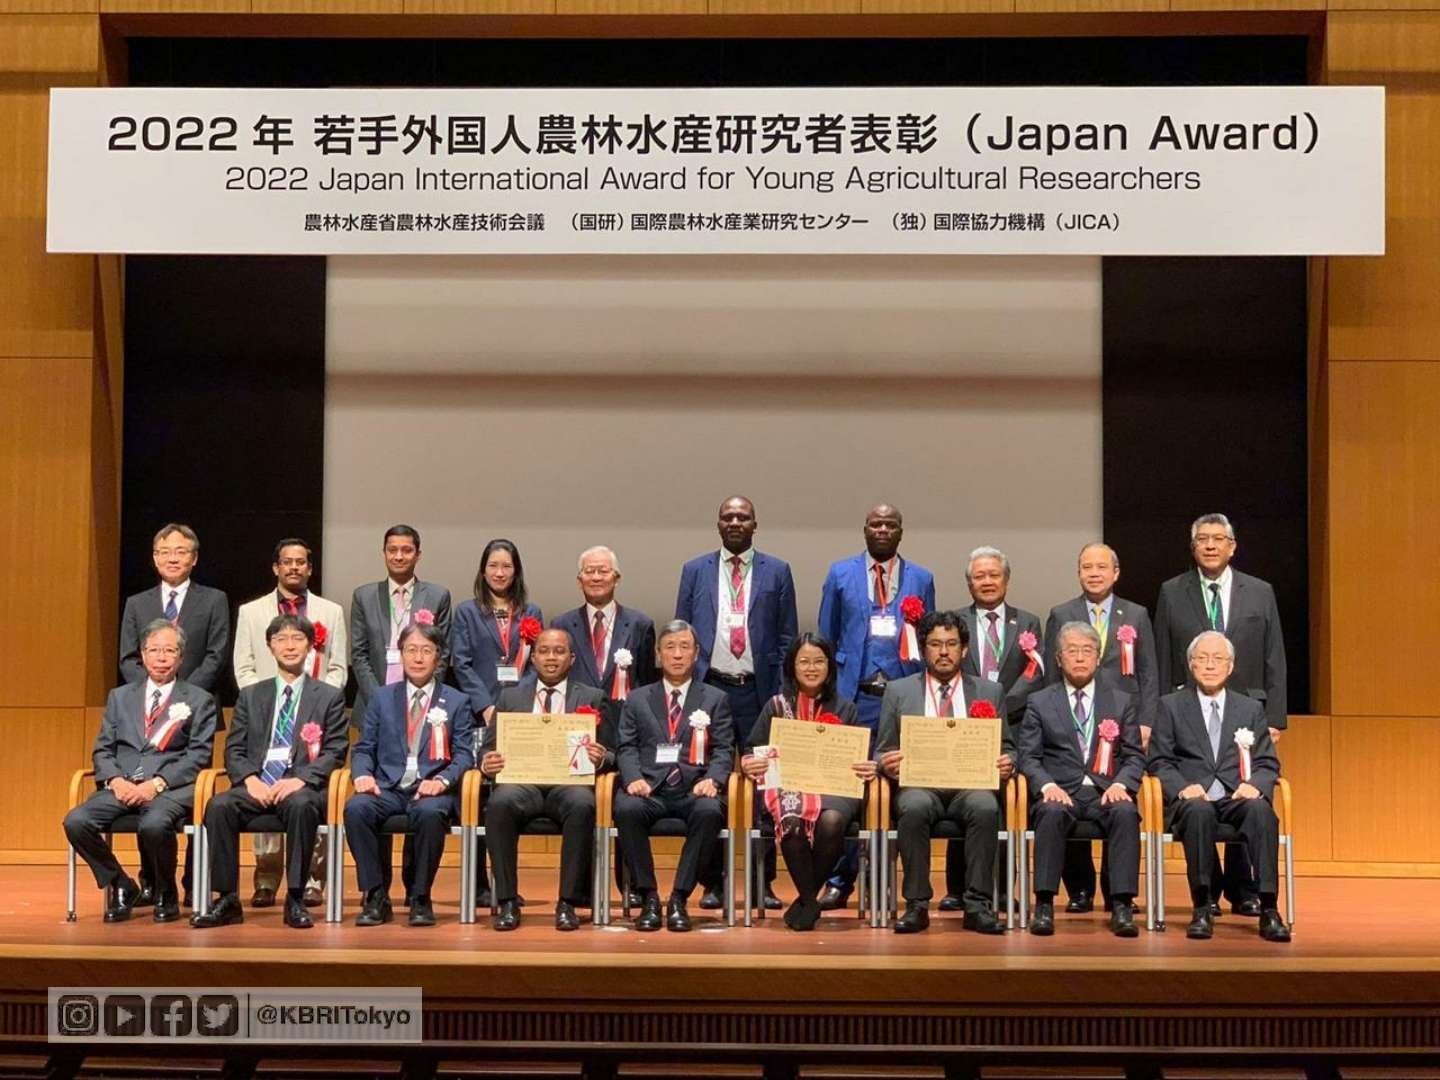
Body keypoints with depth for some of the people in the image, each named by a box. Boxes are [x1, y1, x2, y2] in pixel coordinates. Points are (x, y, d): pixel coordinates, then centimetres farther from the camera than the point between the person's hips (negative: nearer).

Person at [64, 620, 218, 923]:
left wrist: (156, 784, -14)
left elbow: (198, 755, 0)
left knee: (154, 825, -36)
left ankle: (165, 894, -6)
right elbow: (103, 750, 15)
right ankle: (121, 886, -1)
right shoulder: (120, 697, 21)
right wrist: (116, 781, -7)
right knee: (75, 822, -24)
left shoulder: (199, 701, 10)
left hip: (171, 787, -4)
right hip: (122, 786, 4)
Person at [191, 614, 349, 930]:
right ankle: (227, 900, -22)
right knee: (220, 805, -29)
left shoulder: (329, 697, 12)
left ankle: (295, 900, -28)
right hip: (255, 785, 3)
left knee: (300, 805, -37)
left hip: (301, 787, -3)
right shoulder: (250, 696, 20)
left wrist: (300, 780, -15)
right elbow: (234, 750, 12)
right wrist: (250, 779, -9)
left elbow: (335, 752, 2)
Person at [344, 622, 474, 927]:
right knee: (355, 807, -31)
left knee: (430, 812, -37)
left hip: (431, 790, -2)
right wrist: (362, 774, -9)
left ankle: (421, 899, -20)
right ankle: (376, 896, -19)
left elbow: (464, 754, 4)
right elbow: (363, 748, 14)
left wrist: (442, 781, -16)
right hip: (387, 788, 2)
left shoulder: (457, 702, 13)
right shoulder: (382, 698, 18)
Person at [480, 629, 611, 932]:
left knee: (582, 805, -36)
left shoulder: (594, 699, 17)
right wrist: (487, 762, -10)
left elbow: (610, 756, 12)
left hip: (570, 781, -1)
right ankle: (507, 901, -23)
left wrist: (600, 759, -13)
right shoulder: (510, 697, 21)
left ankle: (568, 902, -26)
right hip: (521, 781, 1)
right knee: (499, 803, -33)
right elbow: (487, 747, 15)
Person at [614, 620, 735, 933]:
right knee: (626, 809, -33)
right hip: (649, 788, 1)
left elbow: (723, 750, 8)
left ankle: (679, 898, -22)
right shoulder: (637, 700, 21)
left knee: (710, 811, -35)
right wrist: (633, 778, -12)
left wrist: (712, 779, -14)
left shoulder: (716, 699, 18)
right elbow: (627, 748, 10)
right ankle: (648, 897, -19)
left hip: (694, 790, -1)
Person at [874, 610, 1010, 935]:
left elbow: (1005, 748, 18)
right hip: (919, 784, 0)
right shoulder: (898, 691, 15)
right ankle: (917, 904, -24)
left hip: (971, 784, 1)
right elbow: (882, 751, 13)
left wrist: (1006, 764, -6)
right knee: (914, 808, -35)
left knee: (985, 807, -34)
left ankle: (977, 905, -26)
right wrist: (887, 763, -11)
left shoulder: (989, 692, 17)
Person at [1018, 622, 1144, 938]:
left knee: (1126, 812, -33)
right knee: (1052, 812, -36)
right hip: (1060, 792, -1)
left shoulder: (1122, 702, 17)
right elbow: (1028, 757, 5)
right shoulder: (1039, 702, 13)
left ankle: (1122, 906, -31)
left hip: (1107, 792, 1)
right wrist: (1048, 785, -15)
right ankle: (1044, 905, -31)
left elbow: (1135, 756, 10)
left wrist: (1120, 784, -11)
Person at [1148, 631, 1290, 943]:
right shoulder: (1171, 706, 14)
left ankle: (1268, 910, -33)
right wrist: (1183, 788, -14)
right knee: (1198, 811, -38)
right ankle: (1202, 909, -31)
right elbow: (1159, 762, 7)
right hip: (1191, 799, -1)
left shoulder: (1251, 709, 19)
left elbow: (1268, 764, 13)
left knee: (1260, 809, -34)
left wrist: (1254, 785, -11)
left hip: (1238, 798, 2)